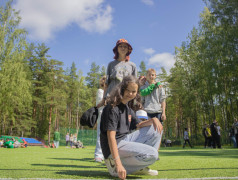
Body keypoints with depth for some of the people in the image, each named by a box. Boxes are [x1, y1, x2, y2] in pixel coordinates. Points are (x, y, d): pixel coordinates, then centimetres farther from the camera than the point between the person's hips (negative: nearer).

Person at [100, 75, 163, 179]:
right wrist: (118, 164, -32)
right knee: (152, 154, -24)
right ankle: (115, 165, -10)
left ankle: (140, 168, 2)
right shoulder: (112, 108, -17)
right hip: (115, 146, -9)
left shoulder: (129, 108, 11)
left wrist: (153, 119, -2)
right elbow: (111, 137, -24)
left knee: (156, 129, 7)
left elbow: (138, 125, 19)